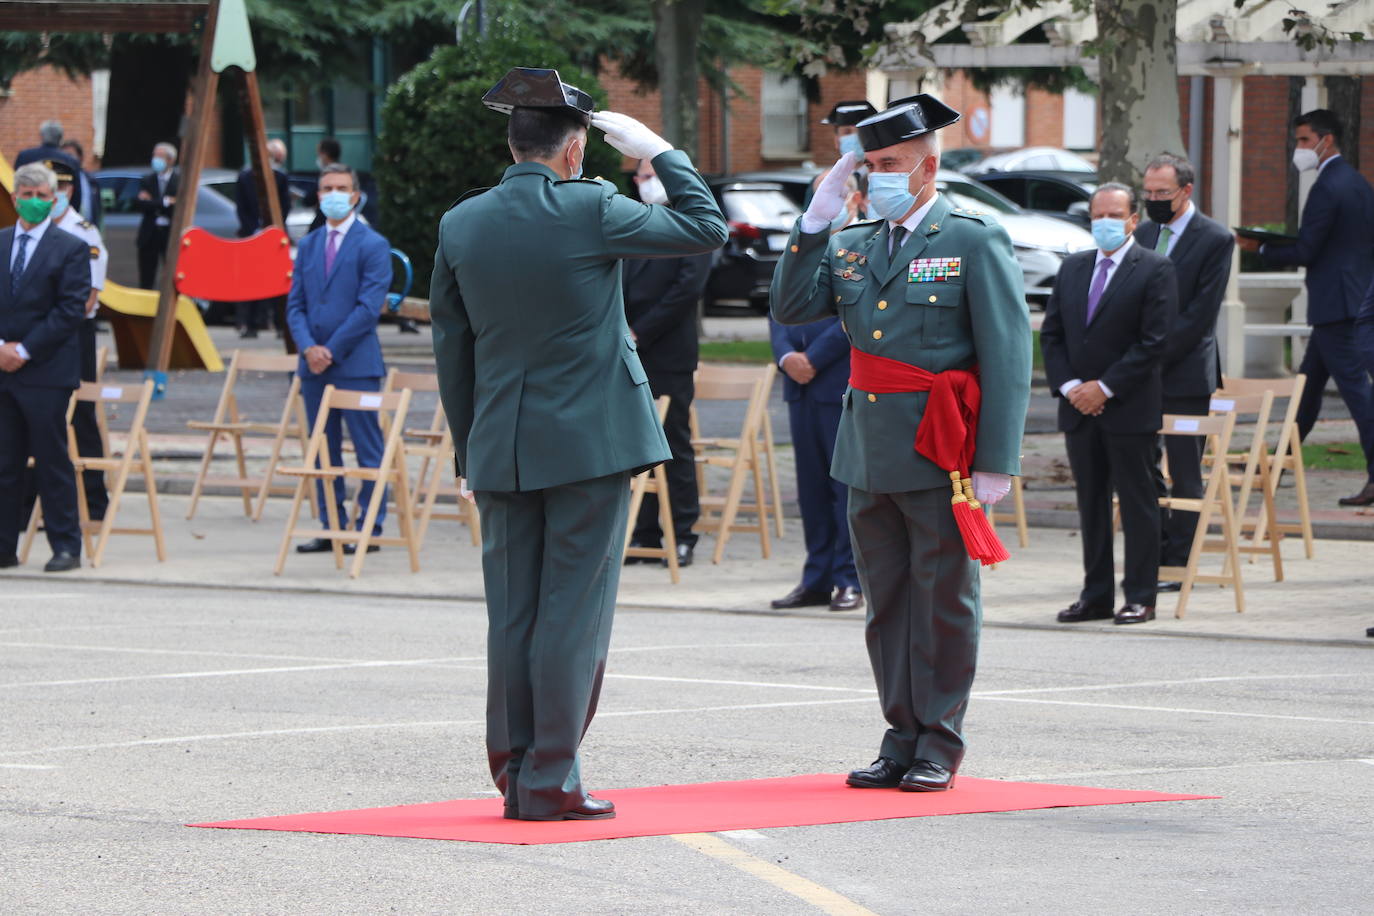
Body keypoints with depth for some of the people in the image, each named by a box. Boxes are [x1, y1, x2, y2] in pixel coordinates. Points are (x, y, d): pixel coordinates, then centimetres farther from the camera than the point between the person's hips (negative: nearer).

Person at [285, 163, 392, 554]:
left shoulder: (373, 246, -3)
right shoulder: (308, 246, 14)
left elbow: (369, 308, -10)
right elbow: (295, 304, 10)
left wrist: (332, 350, -13)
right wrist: (308, 347, -7)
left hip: (356, 364, -6)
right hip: (314, 364, 6)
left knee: (368, 449, -3)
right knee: (323, 450, 8)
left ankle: (369, 529, -1)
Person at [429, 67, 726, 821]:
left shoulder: (460, 226, 4)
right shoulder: (590, 211, -10)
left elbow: (451, 350, 9)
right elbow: (706, 227, 0)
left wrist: (468, 451, 17)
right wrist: (655, 150, 10)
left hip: (501, 448, 5)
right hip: (589, 442, -4)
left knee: (511, 614, 9)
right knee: (573, 613, -1)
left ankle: (512, 771, 12)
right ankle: (550, 780, -2)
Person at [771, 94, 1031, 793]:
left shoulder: (976, 242, -5)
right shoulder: (851, 243, 13)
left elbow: (1008, 358, -8)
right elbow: (791, 308, 4)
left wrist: (996, 462, -14)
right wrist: (817, 219, -4)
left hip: (940, 453, -6)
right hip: (869, 451, 6)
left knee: (943, 598, 1)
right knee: (885, 600, 10)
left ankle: (939, 745, 8)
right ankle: (902, 736, 17)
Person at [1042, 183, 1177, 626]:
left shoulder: (1154, 270, -5)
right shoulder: (1072, 268, 13)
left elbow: (1154, 341, -11)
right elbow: (1052, 333, 11)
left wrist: (1105, 387, -14)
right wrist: (1069, 386, -5)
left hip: (1130, 407, -6)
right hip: (1079, 407, 6)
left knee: (1137, 502, -1)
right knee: (1091, 502, 9)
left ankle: (1140, 597, 2)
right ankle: (1096, 594, 14)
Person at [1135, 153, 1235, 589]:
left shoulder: (1215, 239, -7)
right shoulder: (1143, 234, 13)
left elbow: (1200, 313, -12)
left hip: (1185, 373, -6)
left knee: (1184, 474, -1)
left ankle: (1178, 563, 5)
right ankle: (1155, 553, 17)